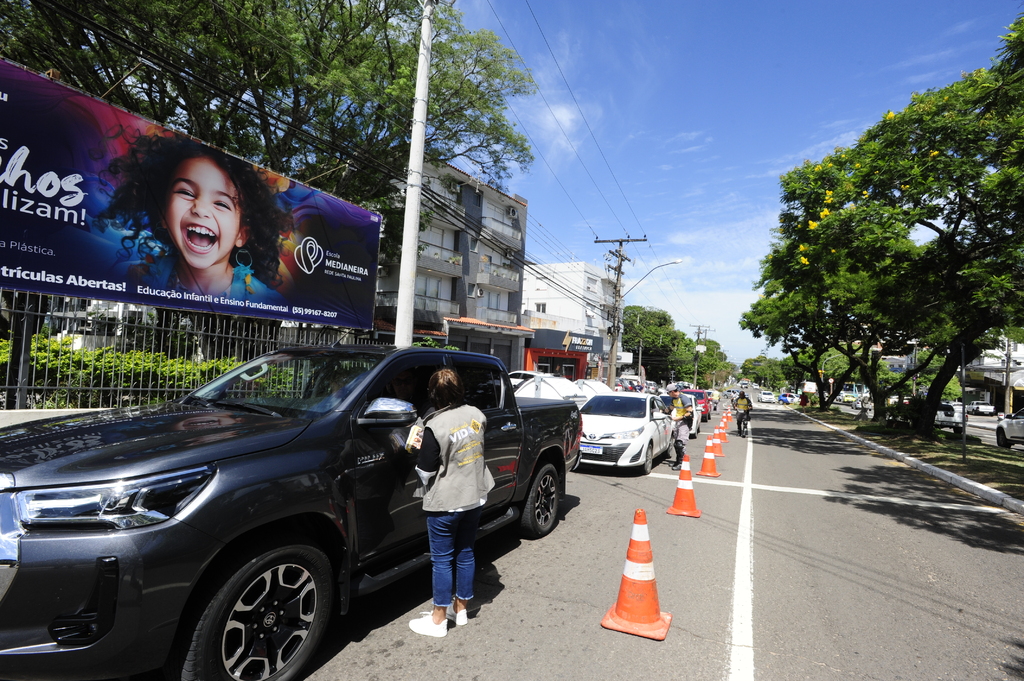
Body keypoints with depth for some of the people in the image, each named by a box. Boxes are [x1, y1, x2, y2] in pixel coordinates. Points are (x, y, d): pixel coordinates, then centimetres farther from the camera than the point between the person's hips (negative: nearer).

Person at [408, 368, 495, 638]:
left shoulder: (435, 426, -21)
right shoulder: (476, 414, -4)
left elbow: (425, 471, -16)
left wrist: (420, 450, 4)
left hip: (446, 503, -6)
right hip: (475, 497, 6)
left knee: (442, 559, 8)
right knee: (465, 553, 19)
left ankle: (438, 620, 21)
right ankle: (460, 608, 33)